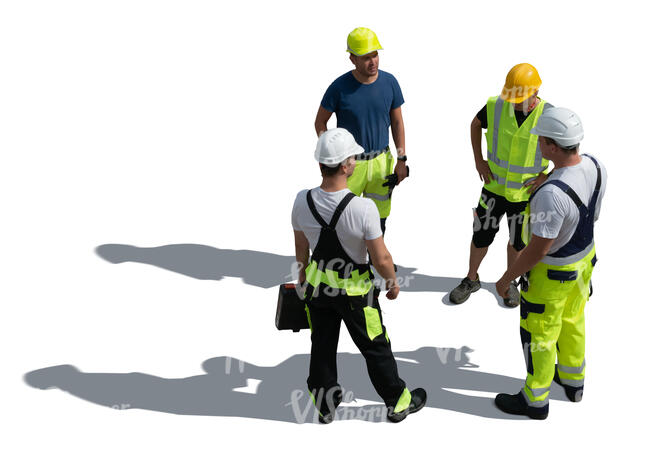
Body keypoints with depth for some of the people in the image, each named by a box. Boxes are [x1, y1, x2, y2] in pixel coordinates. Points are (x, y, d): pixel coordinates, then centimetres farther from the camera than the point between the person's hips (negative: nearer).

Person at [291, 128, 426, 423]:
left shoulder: (302, 202, -16)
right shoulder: (363, 209, -30)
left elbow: (301, 249, 0)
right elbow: (381, 259, -21)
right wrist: (393, 282, -1)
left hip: (316, 285, 4)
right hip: (354, 290, -4)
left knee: (322, 347, 20)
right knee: (375, 348, 15)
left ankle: (324, 405, 36)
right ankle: (398, 402, 33)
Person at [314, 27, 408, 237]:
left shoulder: (389, 82, -6)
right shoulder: (340, 87, -16)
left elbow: (397, 122, 4)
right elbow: (320, 122, -4)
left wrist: (401, 159, 2)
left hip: (381, 162, 3)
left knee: (378, 221, 12)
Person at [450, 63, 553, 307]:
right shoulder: (496, 106, -14)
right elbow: (475, 124, 8)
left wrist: (547, 176, -12)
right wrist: (478, 160, 1)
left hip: (525, 193, -1)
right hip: (495, 187, 1)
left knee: (518, 241, 16)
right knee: (481, 235, 12)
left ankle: (510, 282, 40)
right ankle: (471, 280, 35)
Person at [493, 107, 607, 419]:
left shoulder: (551, 194, -38)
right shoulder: (594, 167, -13)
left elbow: (537, 250, -28)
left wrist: (506, 278, -14)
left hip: (553, 272, -8)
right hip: (585, 255, 8)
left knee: (539, 334, 12)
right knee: (572, 322, 28)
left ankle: (535, 400, 30)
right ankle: (573, 380, 49)